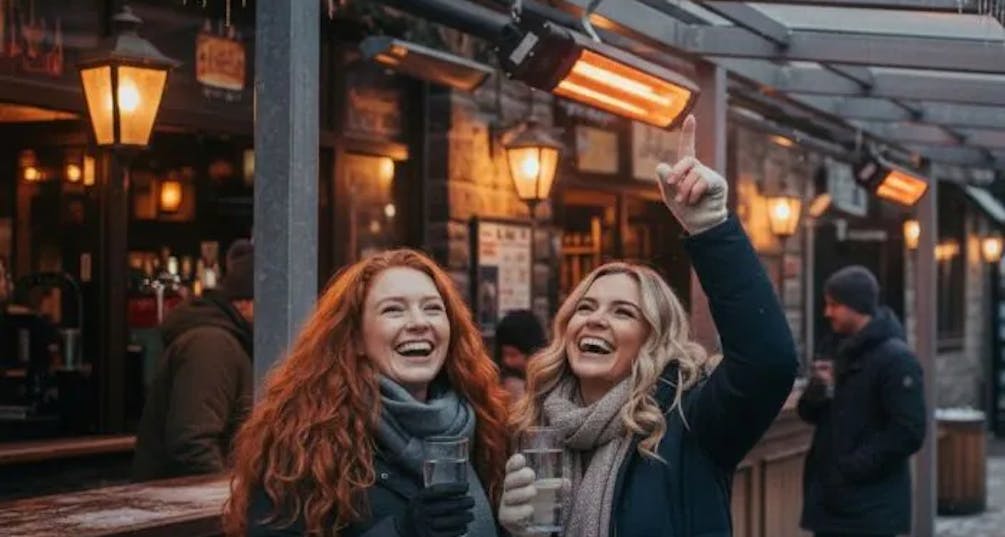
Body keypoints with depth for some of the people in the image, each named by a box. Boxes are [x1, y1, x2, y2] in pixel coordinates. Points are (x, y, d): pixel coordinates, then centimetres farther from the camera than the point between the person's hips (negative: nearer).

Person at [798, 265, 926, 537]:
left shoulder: (895, 358, -12)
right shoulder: (844, 353, 13)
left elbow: (908, 433, -19)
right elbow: (810, 414, 18)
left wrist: (855, 466, -20)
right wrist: (818, 390, -4)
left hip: (871, 506, -8)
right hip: (830, 498, 8)